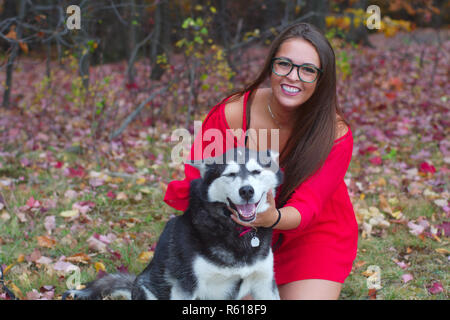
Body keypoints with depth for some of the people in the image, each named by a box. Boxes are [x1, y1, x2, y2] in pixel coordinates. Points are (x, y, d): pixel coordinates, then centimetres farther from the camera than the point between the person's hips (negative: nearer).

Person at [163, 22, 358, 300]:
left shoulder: (335, 135, -23)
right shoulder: (233, 113, -21)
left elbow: (307, 207, -30)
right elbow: (197, 176, -12)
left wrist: (272, 219, -53)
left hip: (313, 235, -1)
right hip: (245, 234, 1)